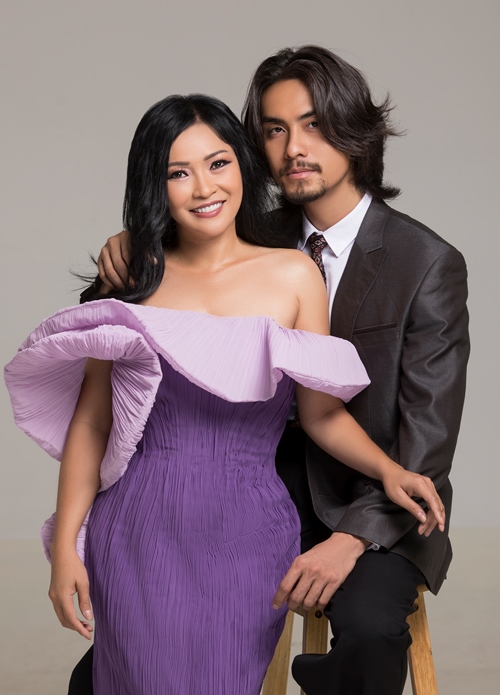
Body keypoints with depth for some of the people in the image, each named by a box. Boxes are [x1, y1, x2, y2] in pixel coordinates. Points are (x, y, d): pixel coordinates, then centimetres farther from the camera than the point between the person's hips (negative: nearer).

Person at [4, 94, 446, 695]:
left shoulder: (293, 275, 2)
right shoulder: (133, 281, 2)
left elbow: (323, 412, 5)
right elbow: (91, 423, 4)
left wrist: (387, 469, -12)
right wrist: (66, 545, 0)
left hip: (246, 536, 0)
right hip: (142, 535, 0)